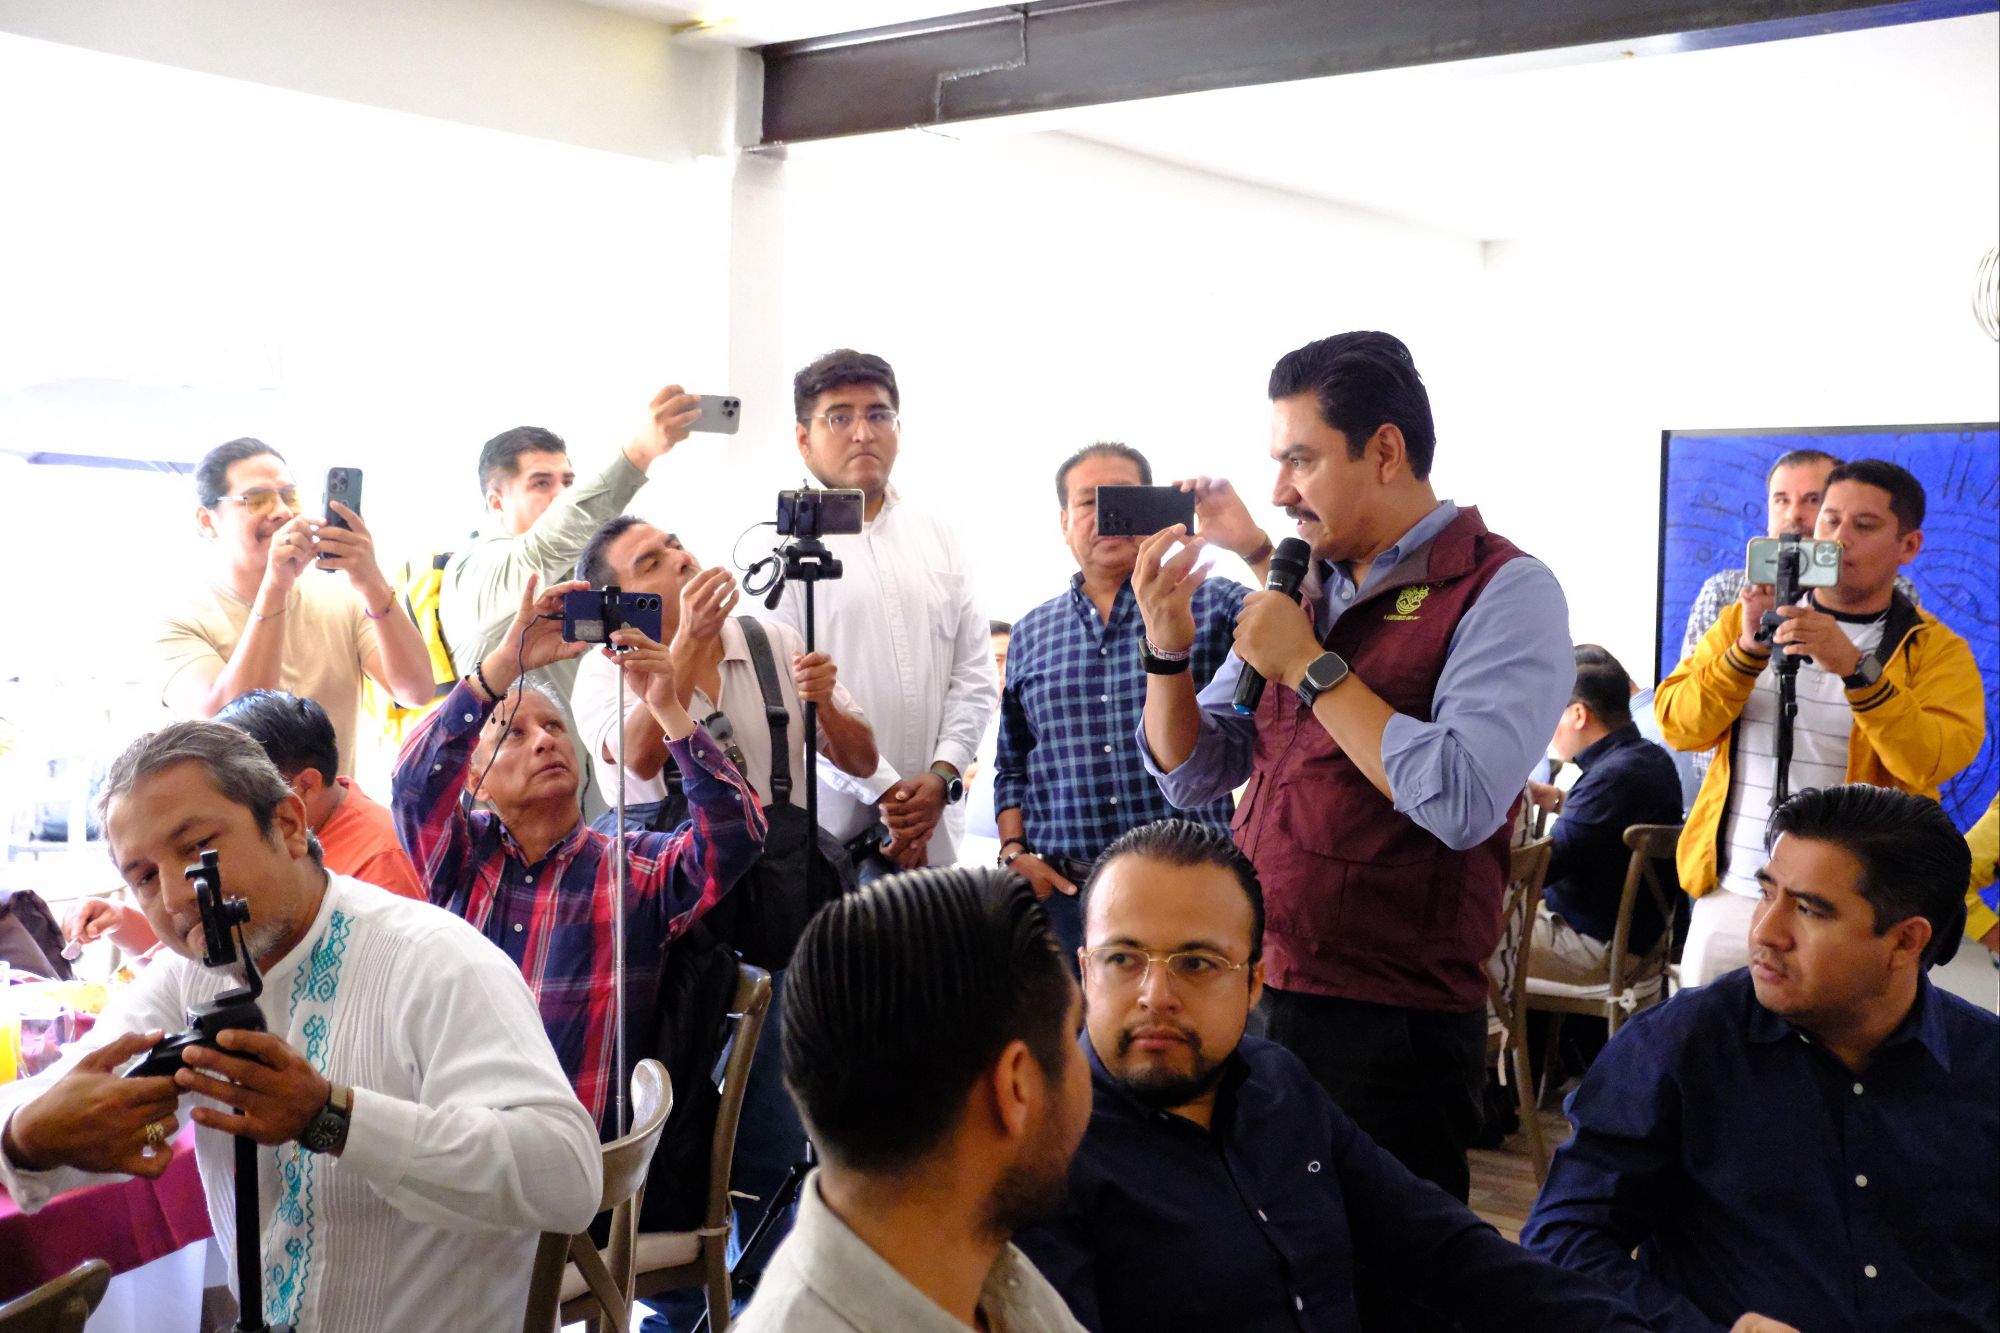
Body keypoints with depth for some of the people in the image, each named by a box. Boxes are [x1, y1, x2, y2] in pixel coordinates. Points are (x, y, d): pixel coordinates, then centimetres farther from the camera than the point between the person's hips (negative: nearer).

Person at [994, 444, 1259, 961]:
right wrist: (1014, 851, 7)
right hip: (1063, 891, 3)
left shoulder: (1211, 605, 4)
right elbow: (1011, 765, 20)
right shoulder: (1031, 634, 15)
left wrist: (1254, 546, -26)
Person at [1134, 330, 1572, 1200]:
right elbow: (1192, 777, 14)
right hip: (1252, 998, 6)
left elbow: (1462, 801, -24)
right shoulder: (1306, 589, 11)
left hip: (1385, 1029, -6)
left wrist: (1311, 667, -17)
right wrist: (1167, 648, -3)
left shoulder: (1503, 592, -9)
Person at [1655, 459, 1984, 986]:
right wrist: (1750, 650, -15)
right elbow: (1677, 725, -1)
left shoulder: (1936, 650, 2)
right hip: (1731, 897, 3)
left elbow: (1934, 762, -15)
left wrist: (1855, 667, -26)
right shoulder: (1746, 619, 10)